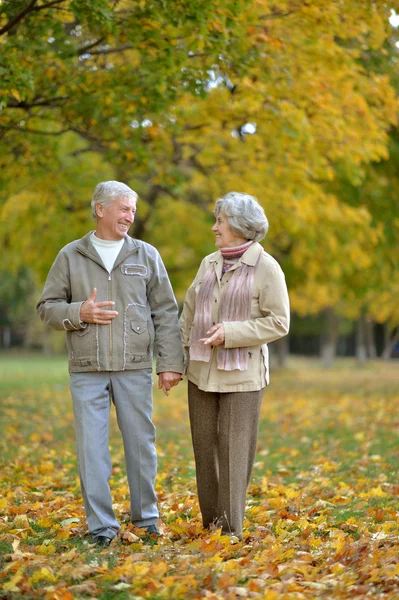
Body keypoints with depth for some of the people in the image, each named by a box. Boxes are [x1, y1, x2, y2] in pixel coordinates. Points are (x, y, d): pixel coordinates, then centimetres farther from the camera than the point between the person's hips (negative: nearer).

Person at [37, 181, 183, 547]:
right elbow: (47, 307, 7)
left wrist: (170, 363, -2)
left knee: (141, 443, 6)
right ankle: (102, 526, 7)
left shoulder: (146, 256, 7)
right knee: (91, 447, -1)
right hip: (87, 370, 0)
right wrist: (78, 313, -13)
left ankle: (146, 518, 20)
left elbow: (166, 314, 5)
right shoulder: (70, 257, 6)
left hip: (135, 368, 0)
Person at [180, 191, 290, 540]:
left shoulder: (267, 268, -8)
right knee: (204, 447, 8)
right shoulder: (209, 264, 9)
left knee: (234, 451, -4)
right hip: (202, 372, 6)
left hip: (243, 375, -6)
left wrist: (230, 332, -19)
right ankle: (210, 523, 20)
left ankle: (231, 530, 4)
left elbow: (278, 323, -11)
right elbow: (190, 312, 16)